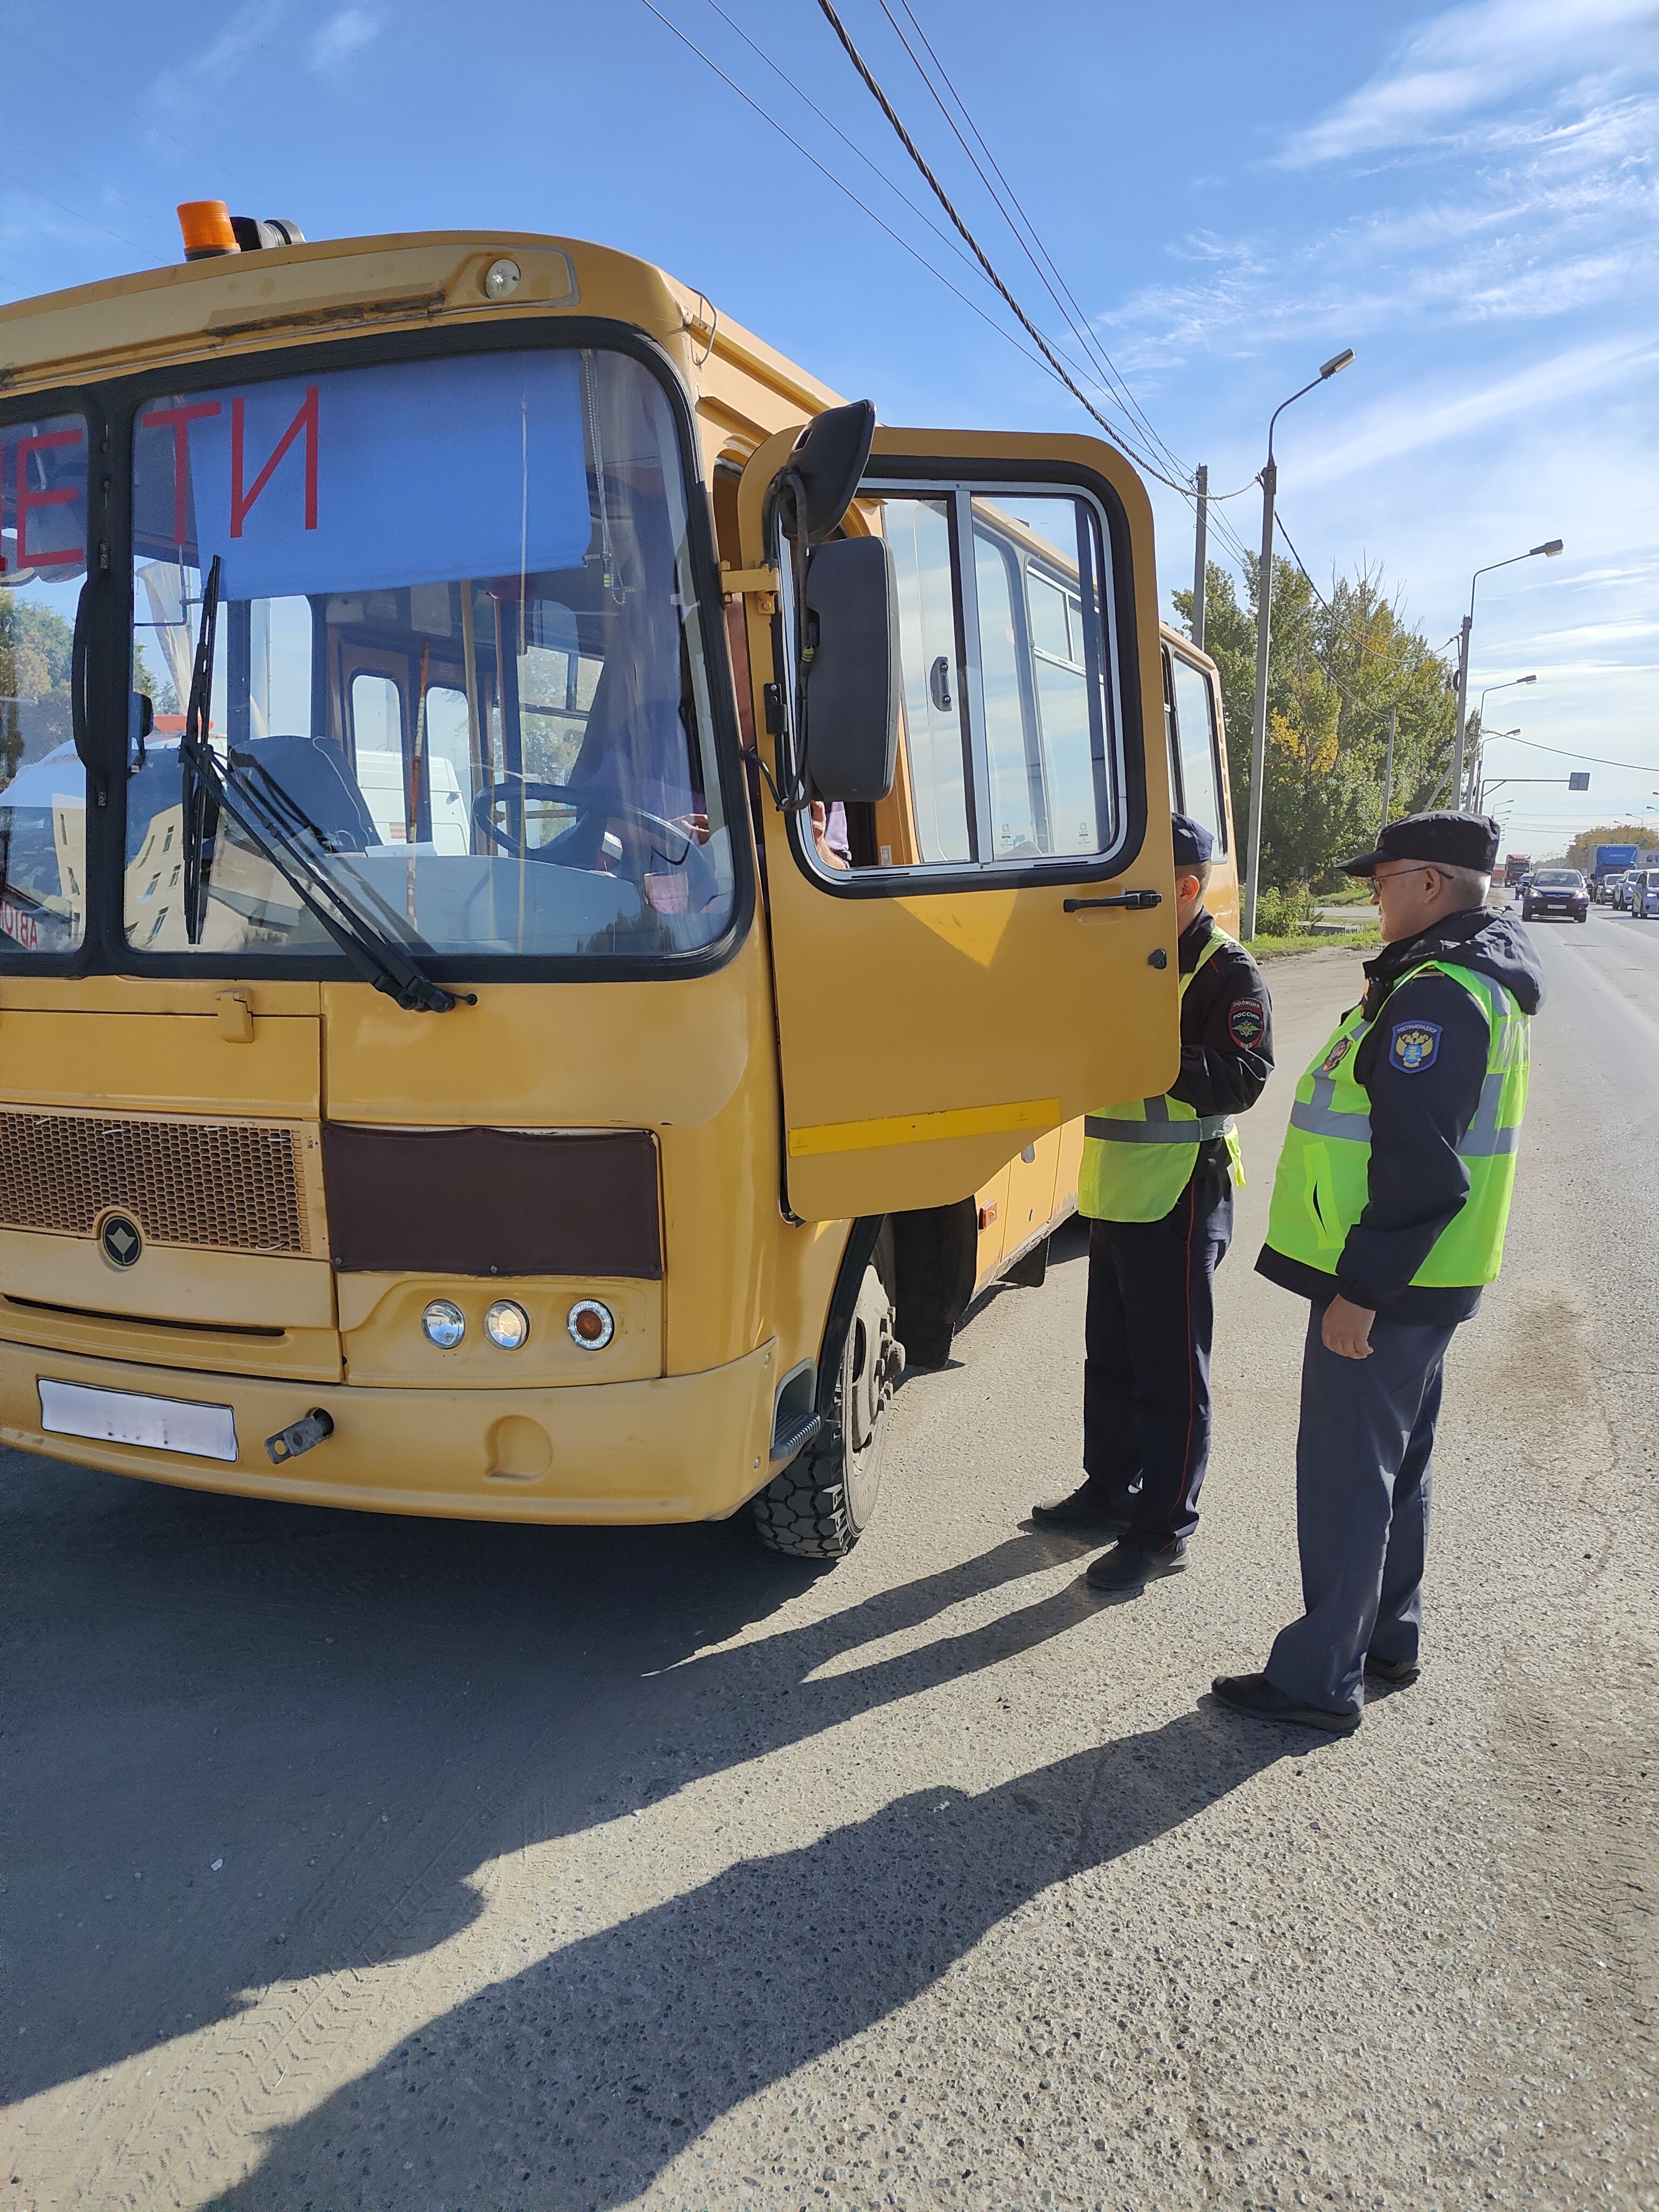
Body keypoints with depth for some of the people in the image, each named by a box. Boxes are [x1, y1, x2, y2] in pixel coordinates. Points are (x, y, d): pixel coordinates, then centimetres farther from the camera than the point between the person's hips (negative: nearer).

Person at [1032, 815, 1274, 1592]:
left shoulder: (1229, 973, -9)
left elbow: (1240, 1079, -19)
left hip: (1180, 1200, -8)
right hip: (1111, 1193, 8)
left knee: (1170, 1372, 1)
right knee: (1109, 1357, 18)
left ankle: (1164, 1529, 12)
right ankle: (1109, 1491, 33)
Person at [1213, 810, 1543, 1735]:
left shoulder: (1437, 997, -22)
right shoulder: (1486, 977, 13)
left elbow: (1419, 1168, -27)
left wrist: (1360, 1290, -22)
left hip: (1381, 1287, -10)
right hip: (1425, 1279, 10)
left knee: (1346, 1478, -1)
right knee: (1397, 1462, 20)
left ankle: (1321, 1680, 10)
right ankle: (1389, 1637, 35)